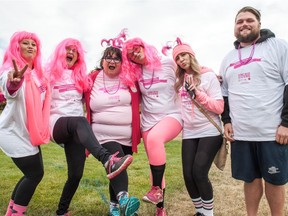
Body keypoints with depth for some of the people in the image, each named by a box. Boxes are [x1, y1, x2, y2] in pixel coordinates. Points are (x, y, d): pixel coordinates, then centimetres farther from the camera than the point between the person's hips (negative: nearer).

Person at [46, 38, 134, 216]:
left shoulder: (81, 76, 23)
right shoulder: (49, 73, 11)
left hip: (75, 130, 4)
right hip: (57, 123, -4)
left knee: (76, 173, -5)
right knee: (79, 122, -38)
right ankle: (108, 161, -59)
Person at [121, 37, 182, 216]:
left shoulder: (168, 63, -5)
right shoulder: (136, 72, 6)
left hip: (172, 116, -4)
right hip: (148, 121, 5)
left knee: (154, 138, -36)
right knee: (155, 164, 6)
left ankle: (157, 189, -20)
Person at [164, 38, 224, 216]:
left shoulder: (208, 75, -5)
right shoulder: (180, 79, 9)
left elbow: (220, 107, -9)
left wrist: (198, 94, -19)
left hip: (210, 132, -4)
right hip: (189, 133, 5)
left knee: (199, 173, -10)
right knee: (188, 175, 2)